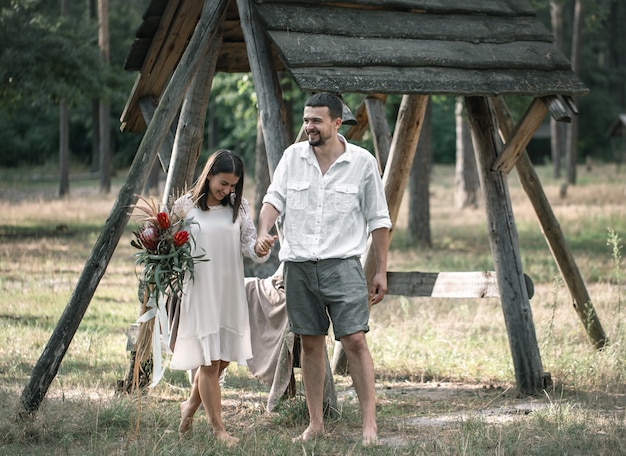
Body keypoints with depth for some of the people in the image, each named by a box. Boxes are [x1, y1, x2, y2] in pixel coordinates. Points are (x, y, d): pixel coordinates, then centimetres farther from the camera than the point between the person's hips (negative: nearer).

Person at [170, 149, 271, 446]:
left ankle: (191, 405, 33)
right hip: (199, 291, -4)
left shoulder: (238, 206, 4)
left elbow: (248, 244, 0)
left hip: (230, 292, 4)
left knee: (223, 358, 8)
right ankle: (218, 429, 7)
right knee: (209, 360, -2)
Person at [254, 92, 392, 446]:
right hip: (299, 266, 3)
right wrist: (264, 232, -19)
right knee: (311, 343, 8)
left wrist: (381, 271, 1)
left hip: (343, 264, -3)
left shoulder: (362, 162, -1)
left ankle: (370, 425, -10)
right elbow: (275, 198, 2)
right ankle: (316, 424, 16)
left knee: (355, 340, -11)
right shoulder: (293, 156, 7)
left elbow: (379, 220, 3)